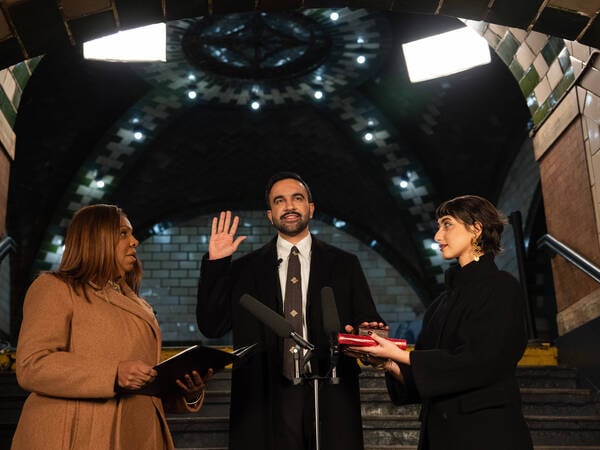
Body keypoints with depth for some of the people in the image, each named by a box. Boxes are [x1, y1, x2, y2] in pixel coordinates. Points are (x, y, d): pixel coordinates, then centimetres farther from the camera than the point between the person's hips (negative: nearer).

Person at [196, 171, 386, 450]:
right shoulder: (246, 269, 8)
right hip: (268, 399, 0)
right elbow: (211, 326, 2)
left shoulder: (344, 265, 8)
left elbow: (369, 323, 6)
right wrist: (215, 263, -4)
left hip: (330, 397, 1)